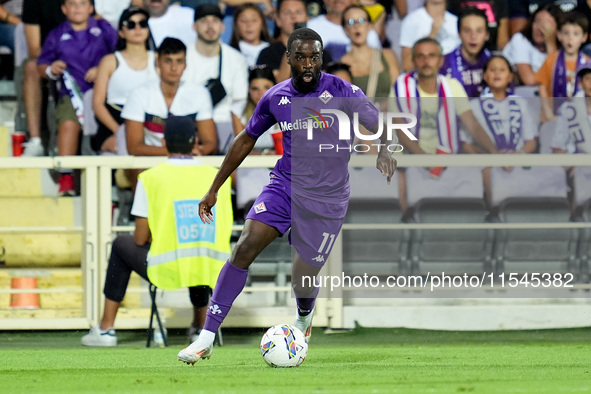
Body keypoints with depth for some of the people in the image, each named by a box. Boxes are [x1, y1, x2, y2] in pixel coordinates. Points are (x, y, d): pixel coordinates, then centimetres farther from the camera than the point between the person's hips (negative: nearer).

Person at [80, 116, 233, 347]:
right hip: (212, 273, 3)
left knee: (122, 245, 28)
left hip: (167, 272, -3)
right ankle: (200, 326, 42)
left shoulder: (151, 178, -3)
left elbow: (140, 239, 0)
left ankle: (106, 329, 29)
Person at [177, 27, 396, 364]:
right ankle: (207, 338, -16)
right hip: (284, 185, 3)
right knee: (245, 248, -18)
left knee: (304, 281, -1)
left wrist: (385, 150, -38)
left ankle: (304, 318, 40)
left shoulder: (341, 92, -9)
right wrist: (214, 190, 16)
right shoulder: (276, 98, 3)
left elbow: (379, 125, -13)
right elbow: (246, 140, 15)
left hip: (327, 199, -3)